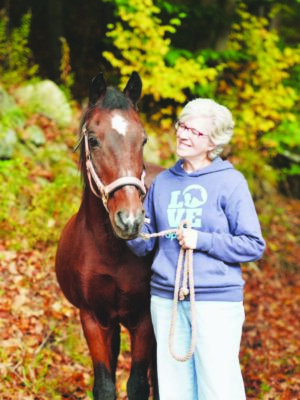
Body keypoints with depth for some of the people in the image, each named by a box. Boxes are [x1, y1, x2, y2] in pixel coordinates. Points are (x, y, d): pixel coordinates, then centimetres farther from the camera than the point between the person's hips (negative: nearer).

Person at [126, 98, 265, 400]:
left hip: (216, 299, -5)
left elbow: (254, 246, -6)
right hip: (166, 298, 5)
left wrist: (202, 240, -15)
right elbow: (144, 246, 12)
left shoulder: (230, 182, -3)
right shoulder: (163, 182, 10)